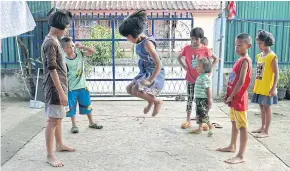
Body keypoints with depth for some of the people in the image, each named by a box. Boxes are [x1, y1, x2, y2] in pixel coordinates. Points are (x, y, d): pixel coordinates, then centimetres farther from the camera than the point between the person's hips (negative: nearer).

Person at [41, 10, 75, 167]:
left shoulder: (53, 41, 14)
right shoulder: (50, 43, -17)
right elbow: (52, 69, -22)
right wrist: (61, 92, -24)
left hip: (59, 85, 10)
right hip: (55, 87, -10)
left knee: (58, 118, 19)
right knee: (53, 120, -5)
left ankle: (59, 145, 33)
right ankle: (50, 155, 3)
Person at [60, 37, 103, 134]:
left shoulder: (80, 54, -1)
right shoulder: (64, 61, -11)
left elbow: (93, 51, -1)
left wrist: (82, 47, -12)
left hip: (82, 86, 3)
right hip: (71, 89, -3)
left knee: (87, 105, 13)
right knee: (72, 108, 7)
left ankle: (91, 123, 28)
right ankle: (74, 125, 22)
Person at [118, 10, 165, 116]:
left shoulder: (147, 43, -25)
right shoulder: (140, 42, 1)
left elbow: (159, 64, -29)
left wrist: (150, 80, -25)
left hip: (155, 74, -9)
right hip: (146, 72, 9)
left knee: (135, 90, -23)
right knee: (129, 89, 9)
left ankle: (157, 101, -1)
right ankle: (150, 101, 26)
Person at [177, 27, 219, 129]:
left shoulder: (205, 50, -8)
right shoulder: (187, 48, -4)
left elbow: (216, 59, 3)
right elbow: (179, 58, 12)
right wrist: (184, 67, 0)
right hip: (190, 79, 1)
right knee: (190, 99, 7)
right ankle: (188, 121, 16)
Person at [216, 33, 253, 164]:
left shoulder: (245, 60, -17)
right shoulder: (240, 60, 12)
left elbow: (241, 82, -23)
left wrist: (231, 96, -17)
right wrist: (228, 94, 11)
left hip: (239, 98, -10)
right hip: (234, 97, 10)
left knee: (242, 126, -4)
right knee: (234, 123, 20)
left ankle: (241, 156, 0)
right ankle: (232, 146, 36)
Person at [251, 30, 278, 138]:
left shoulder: (272, 56, -12)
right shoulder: (259, 55, 8)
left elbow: (276, 74, -13)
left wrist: (274, 88, -18)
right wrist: (256, 86, 14)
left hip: (267, 88, -7)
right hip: (259, 87, 7)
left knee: (267, 108, 1)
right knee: (262, 107, 15)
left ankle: (266, 131, 10)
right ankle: (262, 127, 28)